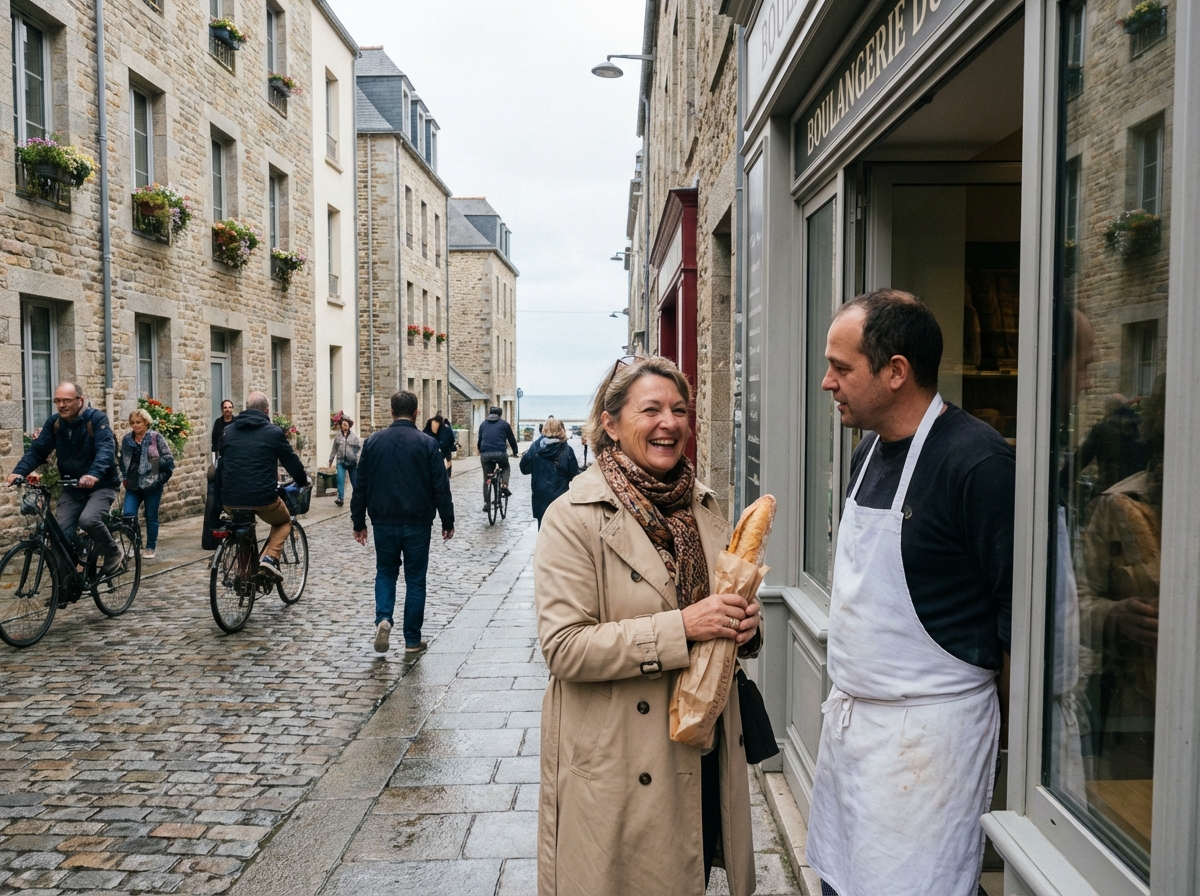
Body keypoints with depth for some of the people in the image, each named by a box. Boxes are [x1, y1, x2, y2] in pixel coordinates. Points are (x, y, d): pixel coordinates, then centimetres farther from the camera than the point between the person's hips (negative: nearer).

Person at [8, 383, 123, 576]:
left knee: (88, 520, -30)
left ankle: (114, 555, -5)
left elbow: (106, 449, -29)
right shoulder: (53, 422, 0)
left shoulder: (96, 418, -16)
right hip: (72, 487, 5)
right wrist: (19, 472, -23)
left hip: (101, 485, -5)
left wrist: (94, 474, -48)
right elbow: (37, 450, -4)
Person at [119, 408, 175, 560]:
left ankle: (150, 548, 18)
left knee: (151, 517, 5)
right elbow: (123, 460, 18)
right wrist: (124, 477, 11)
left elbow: (168, 458, -7)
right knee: (128, 514, -8)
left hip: (152, 484, -3)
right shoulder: (127, 439, 7)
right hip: (133, 485, 4)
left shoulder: (156, 437, -7)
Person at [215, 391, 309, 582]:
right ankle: (270, 557, 0)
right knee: (284, 522, 25)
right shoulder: (273, 432, -2)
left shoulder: (228, 431, 12)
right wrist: (303, 480, 25)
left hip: (231, 500, 4)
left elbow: (221, 464, 20)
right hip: (263, 498, -4)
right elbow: (291, 461, 5)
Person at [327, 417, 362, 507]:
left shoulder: (354, 436, -1)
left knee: (355, 481, 8)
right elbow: (334, 449, 12)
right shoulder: (338, 436, 4)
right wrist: (331, 459, 14)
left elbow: (359, 448, 0)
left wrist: (357, 457, -9)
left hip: (352, 462, -1)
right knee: (340, 480, -13)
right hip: (341, 461, 1)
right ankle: (340, 499, -12)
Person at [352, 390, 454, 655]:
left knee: (385, 572, 20)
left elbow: (361, 486, 4)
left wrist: (358, 522, 11)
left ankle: (383, 619, -4)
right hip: (417, 523, -2)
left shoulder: (373, 442, 1)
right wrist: (447, 521, 3)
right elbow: (441, 487, -6)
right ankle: (412, 641, 13)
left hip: (384, 523, 2)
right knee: (415, 579, 9)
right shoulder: (427, 443, -6)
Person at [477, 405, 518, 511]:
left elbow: (479, 440, 25)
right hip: (500, 453, -2)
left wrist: (480, 452, 39)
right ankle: (504, 486, 3)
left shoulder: (483, 424, 19)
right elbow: (512, 439, 16)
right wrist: (515, 452, 29)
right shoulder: (504, 424, 11)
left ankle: (486, 503, 8)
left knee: (486, 479, 11)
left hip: (485, 454, 2)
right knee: (505, 468, 28)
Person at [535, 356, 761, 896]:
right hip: (616, 766, -5)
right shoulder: (574, 518, -13)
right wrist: (681, 627, -25)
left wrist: (743, 625, -5)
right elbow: (564, 647, -19)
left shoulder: (704, 506, 7)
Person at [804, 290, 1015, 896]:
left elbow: (1021, 615, -17)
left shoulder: (977, 461, -19)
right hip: (848, 718, 8)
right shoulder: (868, 451, 7)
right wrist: (845, 697, 14)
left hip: (929, 733, -8)